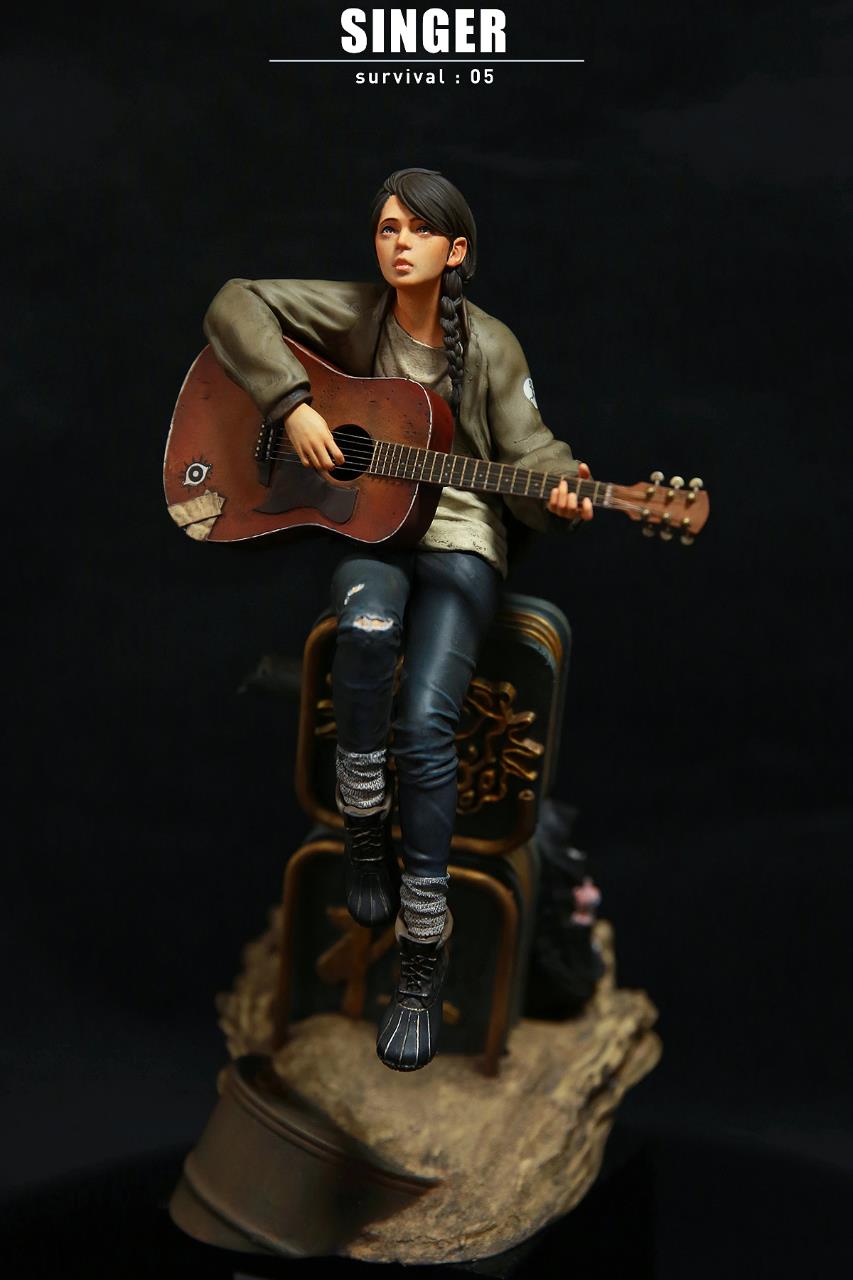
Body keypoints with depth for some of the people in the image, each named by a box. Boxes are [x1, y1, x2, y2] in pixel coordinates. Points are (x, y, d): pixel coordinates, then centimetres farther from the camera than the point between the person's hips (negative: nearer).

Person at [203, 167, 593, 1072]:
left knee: (425, 720, -24)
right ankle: (362, 831, -15)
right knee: (365, 625, -38)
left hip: (459, 539, -1)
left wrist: (563, 494, -24)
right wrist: (291, 404, -14)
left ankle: (423, 952, -14)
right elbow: (236, 304, -1)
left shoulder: (490, 346, 0)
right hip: (363, 528, 1)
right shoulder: (353, 313, 3)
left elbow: (529, 452, 0)